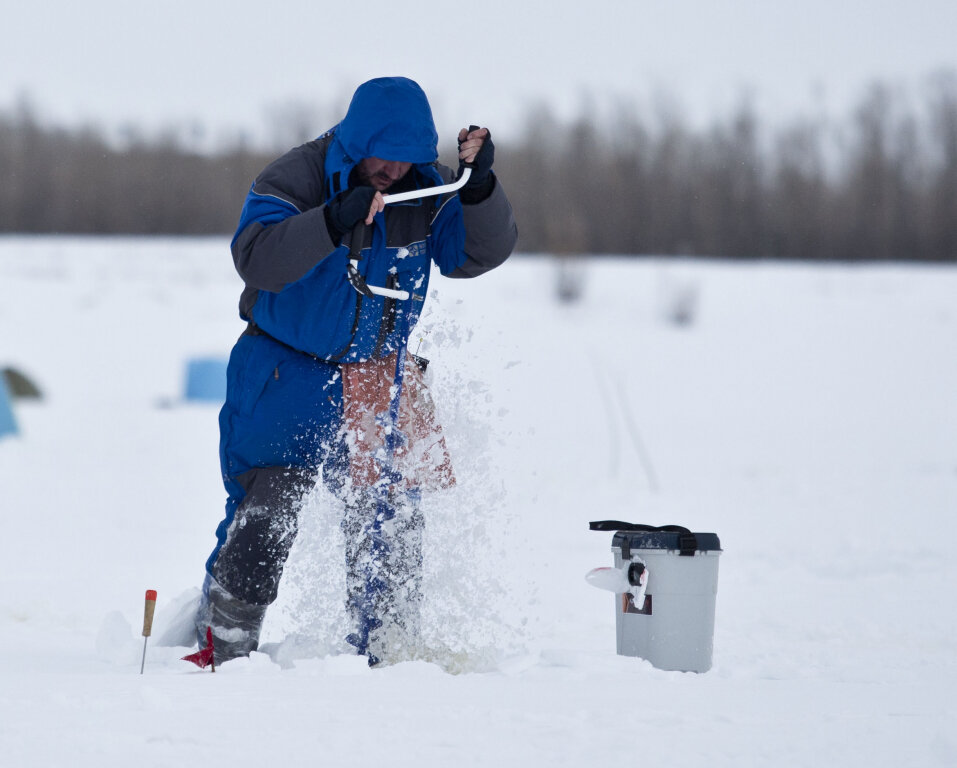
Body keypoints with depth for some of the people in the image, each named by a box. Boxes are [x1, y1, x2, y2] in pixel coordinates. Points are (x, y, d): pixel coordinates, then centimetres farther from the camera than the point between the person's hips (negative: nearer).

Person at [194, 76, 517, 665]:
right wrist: (332, 221, -43)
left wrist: (480, 186, -27)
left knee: (391, 517, -1)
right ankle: (222, 641, 9)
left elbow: (481, 252, -9)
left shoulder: (427, 189, -3)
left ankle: (390, 652, 10)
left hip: (377, 381, 4)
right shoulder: (296, 180, -16)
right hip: (286, 374, -4)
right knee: (264, 514, -7)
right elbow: (256, 258, -29)